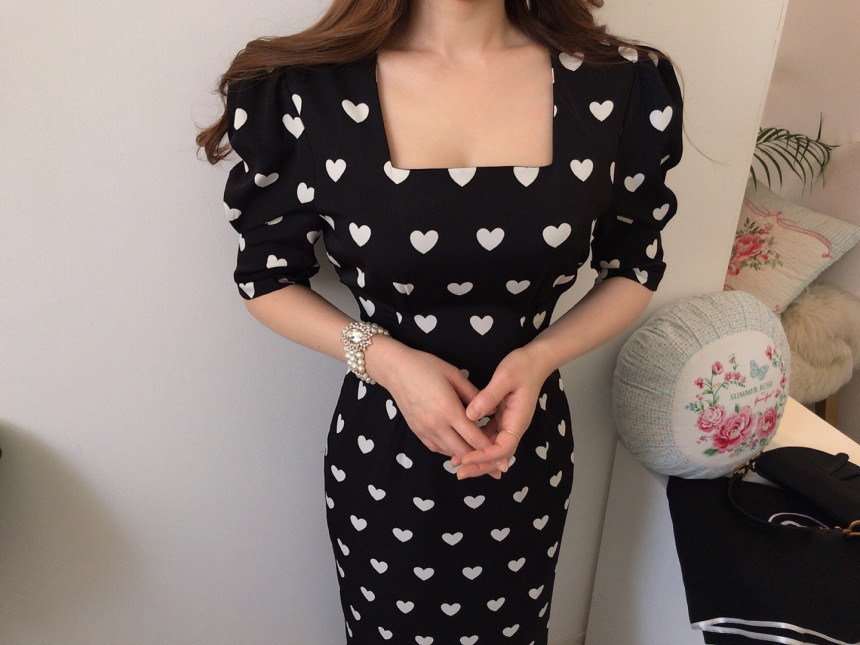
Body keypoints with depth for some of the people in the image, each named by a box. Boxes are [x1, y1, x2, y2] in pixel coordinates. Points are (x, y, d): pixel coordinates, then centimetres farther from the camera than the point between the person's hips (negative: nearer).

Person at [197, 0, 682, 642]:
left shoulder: (624, 86, -11)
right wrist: (384, 359, -21)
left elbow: (633, 270, 1)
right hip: (381, 449, -1)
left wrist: (541, 356, -18)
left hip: (529, 440, 2)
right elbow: (269, 278, -4)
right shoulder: (301, 91, -15)